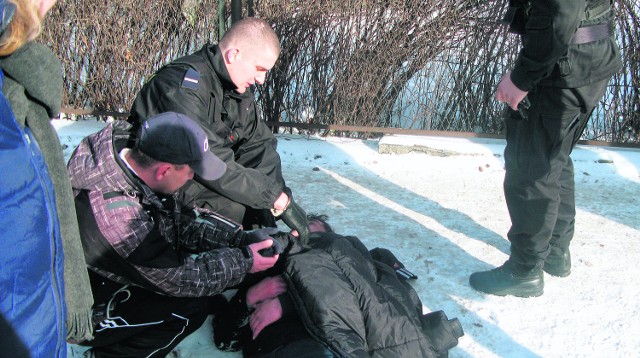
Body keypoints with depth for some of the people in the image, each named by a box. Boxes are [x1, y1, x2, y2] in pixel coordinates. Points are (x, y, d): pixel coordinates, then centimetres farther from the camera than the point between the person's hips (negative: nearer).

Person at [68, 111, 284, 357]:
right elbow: (176, 279, -26)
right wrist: (243, 262, -18)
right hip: (90, 315, -9)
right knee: (192, 304, -21)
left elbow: (182, 221, 0)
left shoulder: (127, 154, -12)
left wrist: (240, 238, -9)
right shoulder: (115, 213, -38)